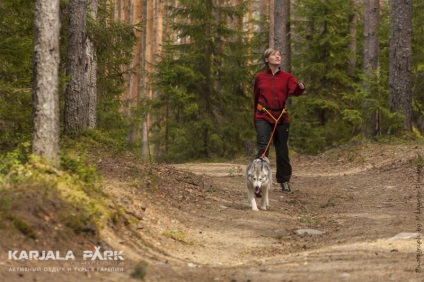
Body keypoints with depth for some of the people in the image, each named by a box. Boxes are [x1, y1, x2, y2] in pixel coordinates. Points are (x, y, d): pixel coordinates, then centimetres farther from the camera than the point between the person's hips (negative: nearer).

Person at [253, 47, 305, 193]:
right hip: (263, 118, -1)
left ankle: (284, 181, 23)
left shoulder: (287, 77, 5)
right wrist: (255, 118, 15)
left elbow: (294, 90, -15)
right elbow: (256, 98, 13)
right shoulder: (259, 77, 5)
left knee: (282, 151, 9)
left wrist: (300, 88, -38)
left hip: (281, 118, 1)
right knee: (263, 148, -14)